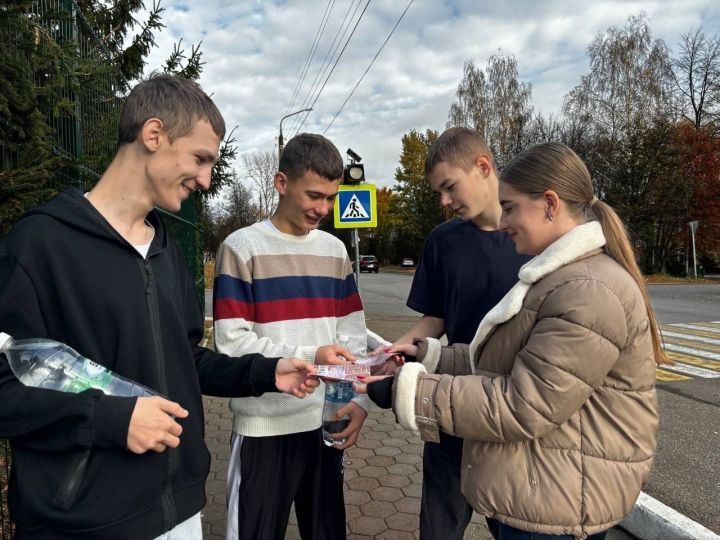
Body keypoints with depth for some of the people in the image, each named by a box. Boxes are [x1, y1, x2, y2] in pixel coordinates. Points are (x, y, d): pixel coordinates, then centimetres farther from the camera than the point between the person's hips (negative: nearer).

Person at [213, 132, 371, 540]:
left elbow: (354, 334, 7)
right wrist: (309, 356, -20)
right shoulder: (243, 247, -6)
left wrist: (361, 399, -6)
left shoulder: (335, 251, 7)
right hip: (264, 426, -4)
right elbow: (232, 342, -12)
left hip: (326, 422, 4)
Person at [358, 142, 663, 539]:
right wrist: (428, 356, 2)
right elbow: (503, 362, 11)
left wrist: (408, 391, -23)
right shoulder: (559, 276, 11)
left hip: (554, 507, -9)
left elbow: (523, 406, -26)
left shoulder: (590, 291, -23)